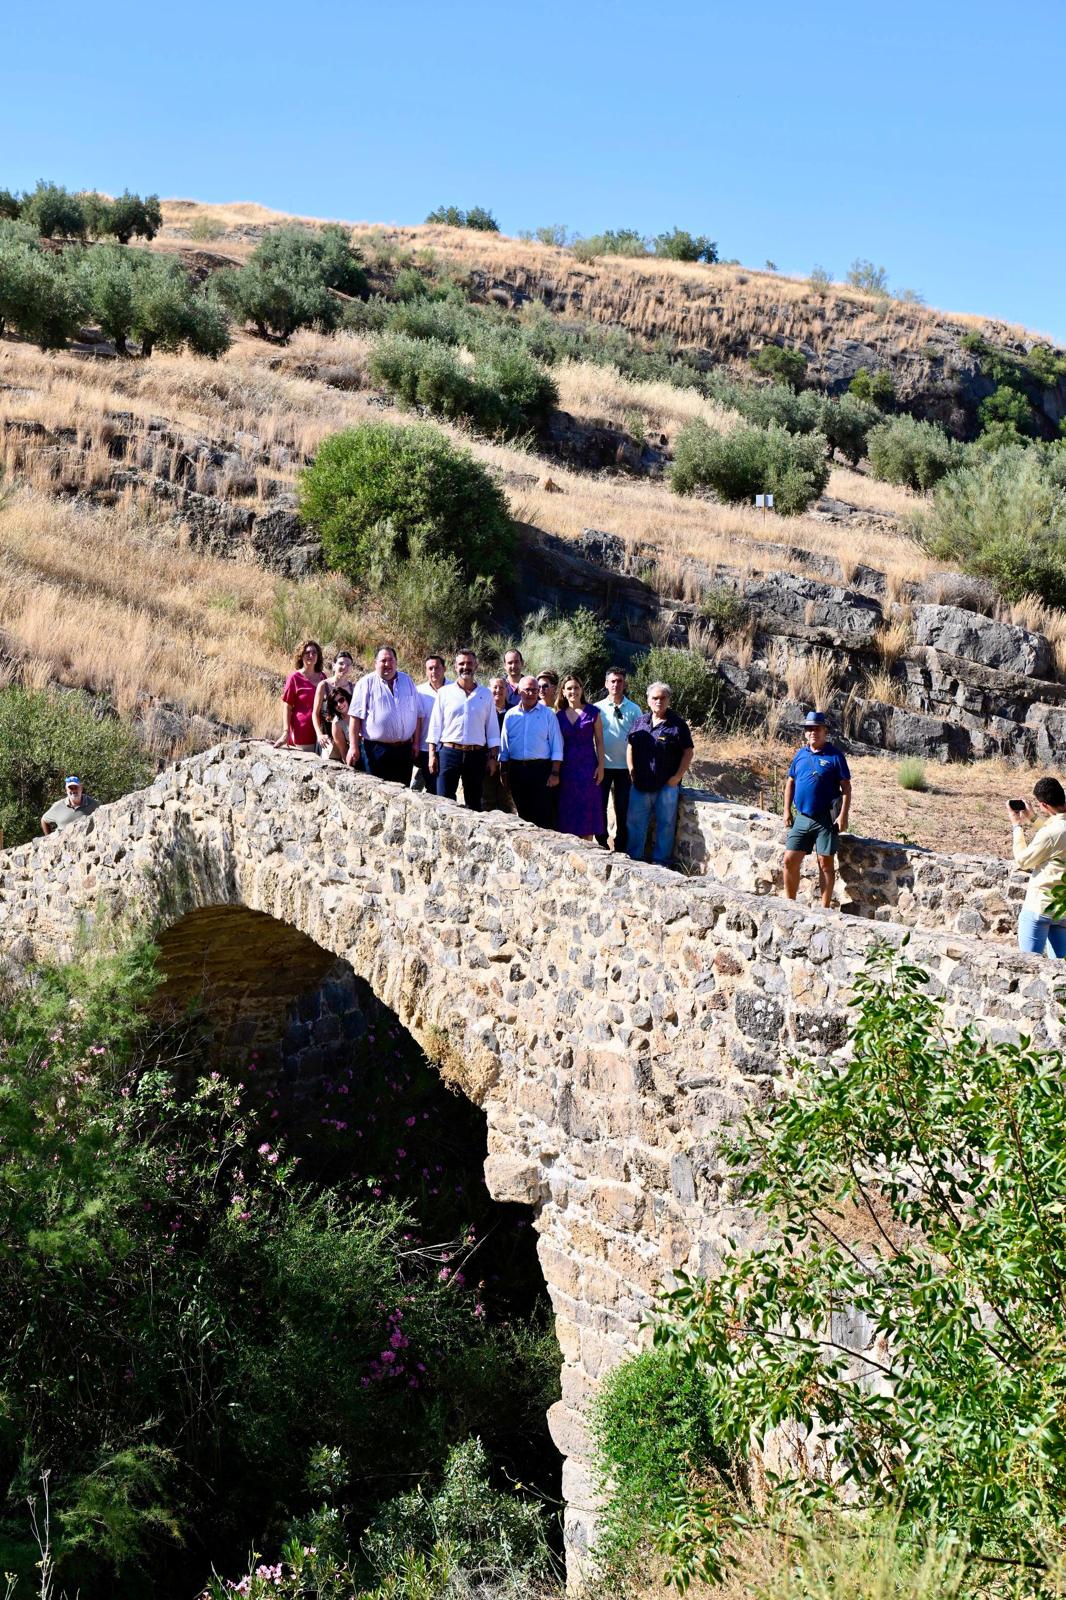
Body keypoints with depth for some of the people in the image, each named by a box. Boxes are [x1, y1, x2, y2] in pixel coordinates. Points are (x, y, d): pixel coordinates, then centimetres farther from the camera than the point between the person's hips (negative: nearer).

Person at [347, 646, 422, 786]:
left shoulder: (407, 681, 13)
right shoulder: (366, 683, 0)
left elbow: (417, 715, 14)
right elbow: (355, 717, -5)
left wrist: (416, 743, 8)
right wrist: (353, 747, -11)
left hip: (404, 749, 4)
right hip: (376, 748, -4)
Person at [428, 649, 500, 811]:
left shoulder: (485, 694, 8)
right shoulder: (445, 693, 5)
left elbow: (492, 728, 9)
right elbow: (435, 725, 5)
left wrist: (492, 757, 3)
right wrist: (432, 754, -1)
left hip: (476, 754, 1)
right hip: (449, 753, -1)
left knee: (474, 803, 8)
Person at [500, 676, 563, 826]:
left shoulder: (548, 714, 2)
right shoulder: (511, 715, 10)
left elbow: (557, 746, -1)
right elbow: (504, 747, 15)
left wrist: (555, 773, -8)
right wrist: (505, 773, 10)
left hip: (541, 769, -3)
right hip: (517, 769, 3)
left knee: (542, 815, -5)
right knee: (523, 814, 9)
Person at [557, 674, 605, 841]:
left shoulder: (592, 713, 1)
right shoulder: (559, 715, 8)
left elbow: (599, 741, 1)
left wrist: (600, 766, -6)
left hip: (588, 767, -2)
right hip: (567, 768, 2)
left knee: (587, 810, -2)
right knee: (567, 811, 2)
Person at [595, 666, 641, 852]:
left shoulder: (633, 709, 2)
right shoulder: (597, 709, 1)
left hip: (625, 766, 0)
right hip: (603, 765, 0)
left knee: (623, 809, 5)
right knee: (599, 806, 5)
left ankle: (621, 847, 15)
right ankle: (601, 843, 16)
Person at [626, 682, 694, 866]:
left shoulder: (678, 724, -1)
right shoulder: (640, 722, 10)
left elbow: (688, 752, -1)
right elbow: (630, 747, 16)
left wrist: (677, 776, -9)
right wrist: (632, 772, 5)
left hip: (667, 786, -3)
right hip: (640, 785, 3)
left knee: (665, 824, 1)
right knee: (634, 823, 6)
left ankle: (660, 861, 8)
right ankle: (633, 858, 16)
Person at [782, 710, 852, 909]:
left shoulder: (835, 755, -4)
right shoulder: (800, 755, 10)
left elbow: (846, 788, -5)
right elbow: (790, 783, 17)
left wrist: (843, 816, -13)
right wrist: (787, 811, 10)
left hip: (826, 819, -5)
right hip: (801, 817, 5)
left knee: (825, 862, 0)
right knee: (790, 860, 2)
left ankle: (825, 908, 7)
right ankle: (790, 902, 17)